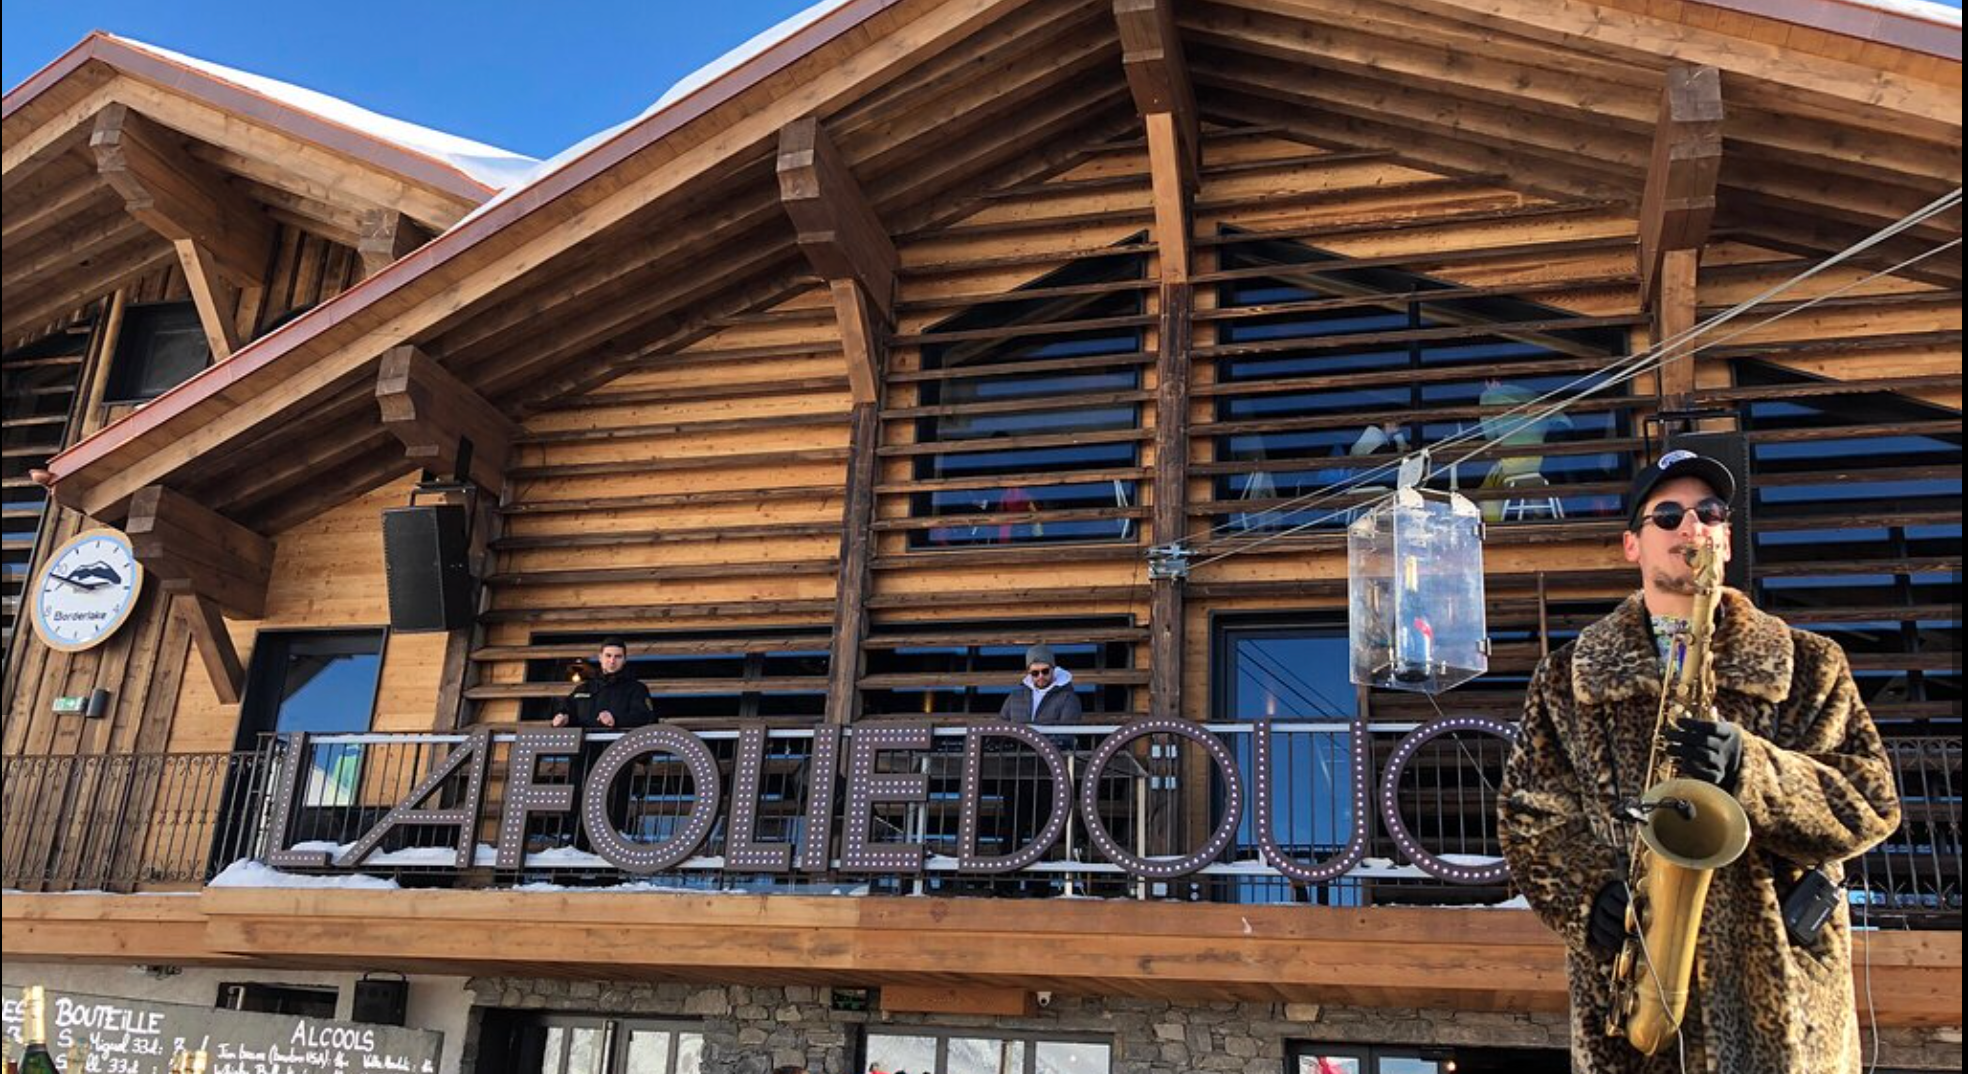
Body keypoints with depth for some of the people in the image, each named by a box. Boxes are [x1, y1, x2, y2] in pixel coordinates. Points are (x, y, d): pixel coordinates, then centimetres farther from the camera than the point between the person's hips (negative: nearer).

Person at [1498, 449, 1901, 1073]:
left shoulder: (1809, 666, 9)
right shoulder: (1567, 678, 9)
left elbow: (1873, 799, 0)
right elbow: (1526, 810, 6)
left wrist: (1747, 765, -17)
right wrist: (1591, 893, -12)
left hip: (1781, 975, 0)